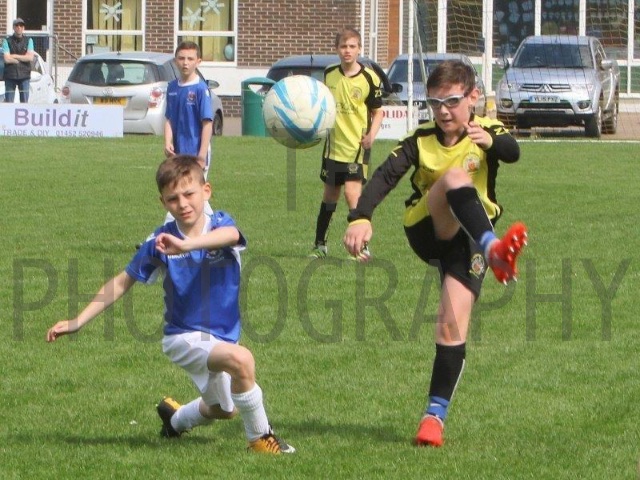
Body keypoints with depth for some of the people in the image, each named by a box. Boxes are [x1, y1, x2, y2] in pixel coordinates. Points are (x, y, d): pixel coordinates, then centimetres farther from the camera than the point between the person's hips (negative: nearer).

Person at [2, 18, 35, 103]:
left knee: (24, 102, 2)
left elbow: (30, 58, -5)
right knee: (8, 102, -3)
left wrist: (14, 56, -8)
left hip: (24, 75, 1)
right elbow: (7, 59, -9)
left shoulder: (28, 41, 7)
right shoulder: (7, 41, 2)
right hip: (10, 76, -1)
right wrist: (23, 58, -5)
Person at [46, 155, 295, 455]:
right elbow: (122, 283, -4)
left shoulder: (220, 225, -13)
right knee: (241, 360, -32)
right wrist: (77, 322, -9)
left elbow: (230, 235, -39)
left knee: (223, 408, 26)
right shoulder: (160, 242, -14)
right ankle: (260, 437, -16)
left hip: (222, 337, 4)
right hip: (184, 336, -4)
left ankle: (177, 419, 56)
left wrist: (186, 245, -59)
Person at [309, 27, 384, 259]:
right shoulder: (329, 74, 3)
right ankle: (319, 244, 30)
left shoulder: (369, 78, -9)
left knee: (352, 192, -19)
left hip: (356, 145, -5)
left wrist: (371, 135, -17)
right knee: (330, 195, 16)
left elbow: (377, 112, -2)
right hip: (333, 144, 5)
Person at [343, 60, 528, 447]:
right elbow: (385, 177, -14)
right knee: (455, 177, -30)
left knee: (453, 327, -15)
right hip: (426, 232, 0)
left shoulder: (487, 131, -1)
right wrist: (361, 218, -32)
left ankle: (435, 415, -5)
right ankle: (495, 251, -54)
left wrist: (491, 141, -49)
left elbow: (513, 153, -25)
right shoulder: (421, 140, 1)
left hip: (467, 240, 0)